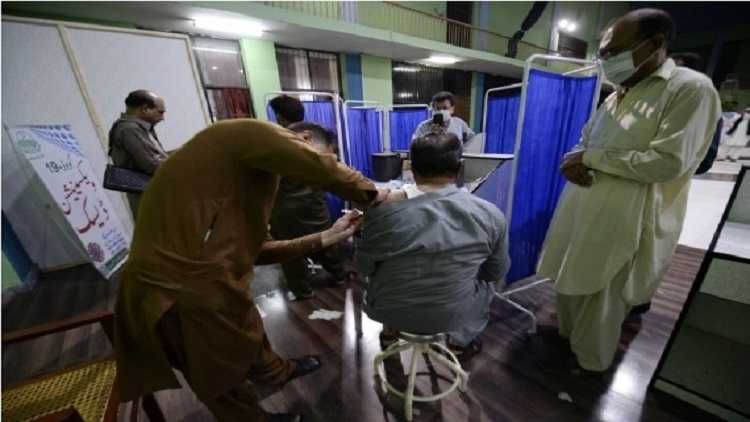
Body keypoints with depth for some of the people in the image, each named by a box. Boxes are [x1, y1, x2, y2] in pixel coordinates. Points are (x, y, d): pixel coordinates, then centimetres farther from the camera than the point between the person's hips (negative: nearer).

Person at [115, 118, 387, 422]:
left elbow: (256, 249, 11)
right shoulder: (250, 134, -13)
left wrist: (323, 239, 9)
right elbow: (323, 169, -27)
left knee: (248, 337, 32)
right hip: (186, 292, -9)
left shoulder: (248, 174, 14)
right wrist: (371, 195, -7)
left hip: (201, 281, 9)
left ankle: (279, 373, 59)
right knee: (224, 380, 19)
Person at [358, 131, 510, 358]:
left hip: (388, 311, 0)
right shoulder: (490, 214, -15)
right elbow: (497, 273, 0)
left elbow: (364, 268, -7)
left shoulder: (382, 209, -20)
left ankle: (389, 331, 46)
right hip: (451, 316, 1)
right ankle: (460, 341, 40)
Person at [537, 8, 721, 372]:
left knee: (600, 294, 8)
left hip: (621, 219, -7)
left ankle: (591, 361, 32)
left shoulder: (691, 88, -8)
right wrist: (575, 164, -7)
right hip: (582, 208, 7)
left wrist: (591, 159, -14)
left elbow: (668, 163, -18)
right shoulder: (615, 97, 14)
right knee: (570, 280, 19)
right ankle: (567, 332, 43)